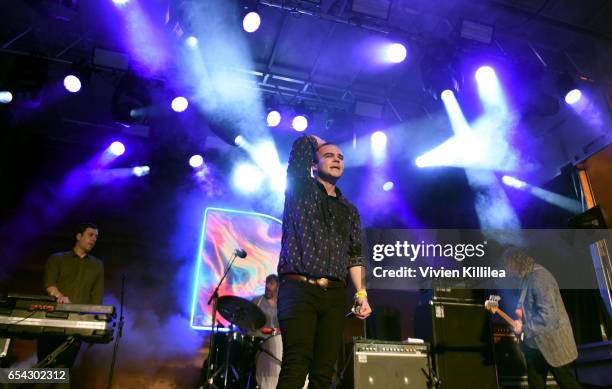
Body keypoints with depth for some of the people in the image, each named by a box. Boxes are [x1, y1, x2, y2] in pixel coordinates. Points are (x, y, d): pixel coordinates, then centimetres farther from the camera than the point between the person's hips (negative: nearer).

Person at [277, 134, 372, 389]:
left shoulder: (349, 210, 22)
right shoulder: (300, 191, 10)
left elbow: (355, 255, 16)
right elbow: (302, 143, 0)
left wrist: (361, 294, 4)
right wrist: (318, 143, 22)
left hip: (335, 295, 4)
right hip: (299, 289, -4)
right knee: (296, 368, -14)